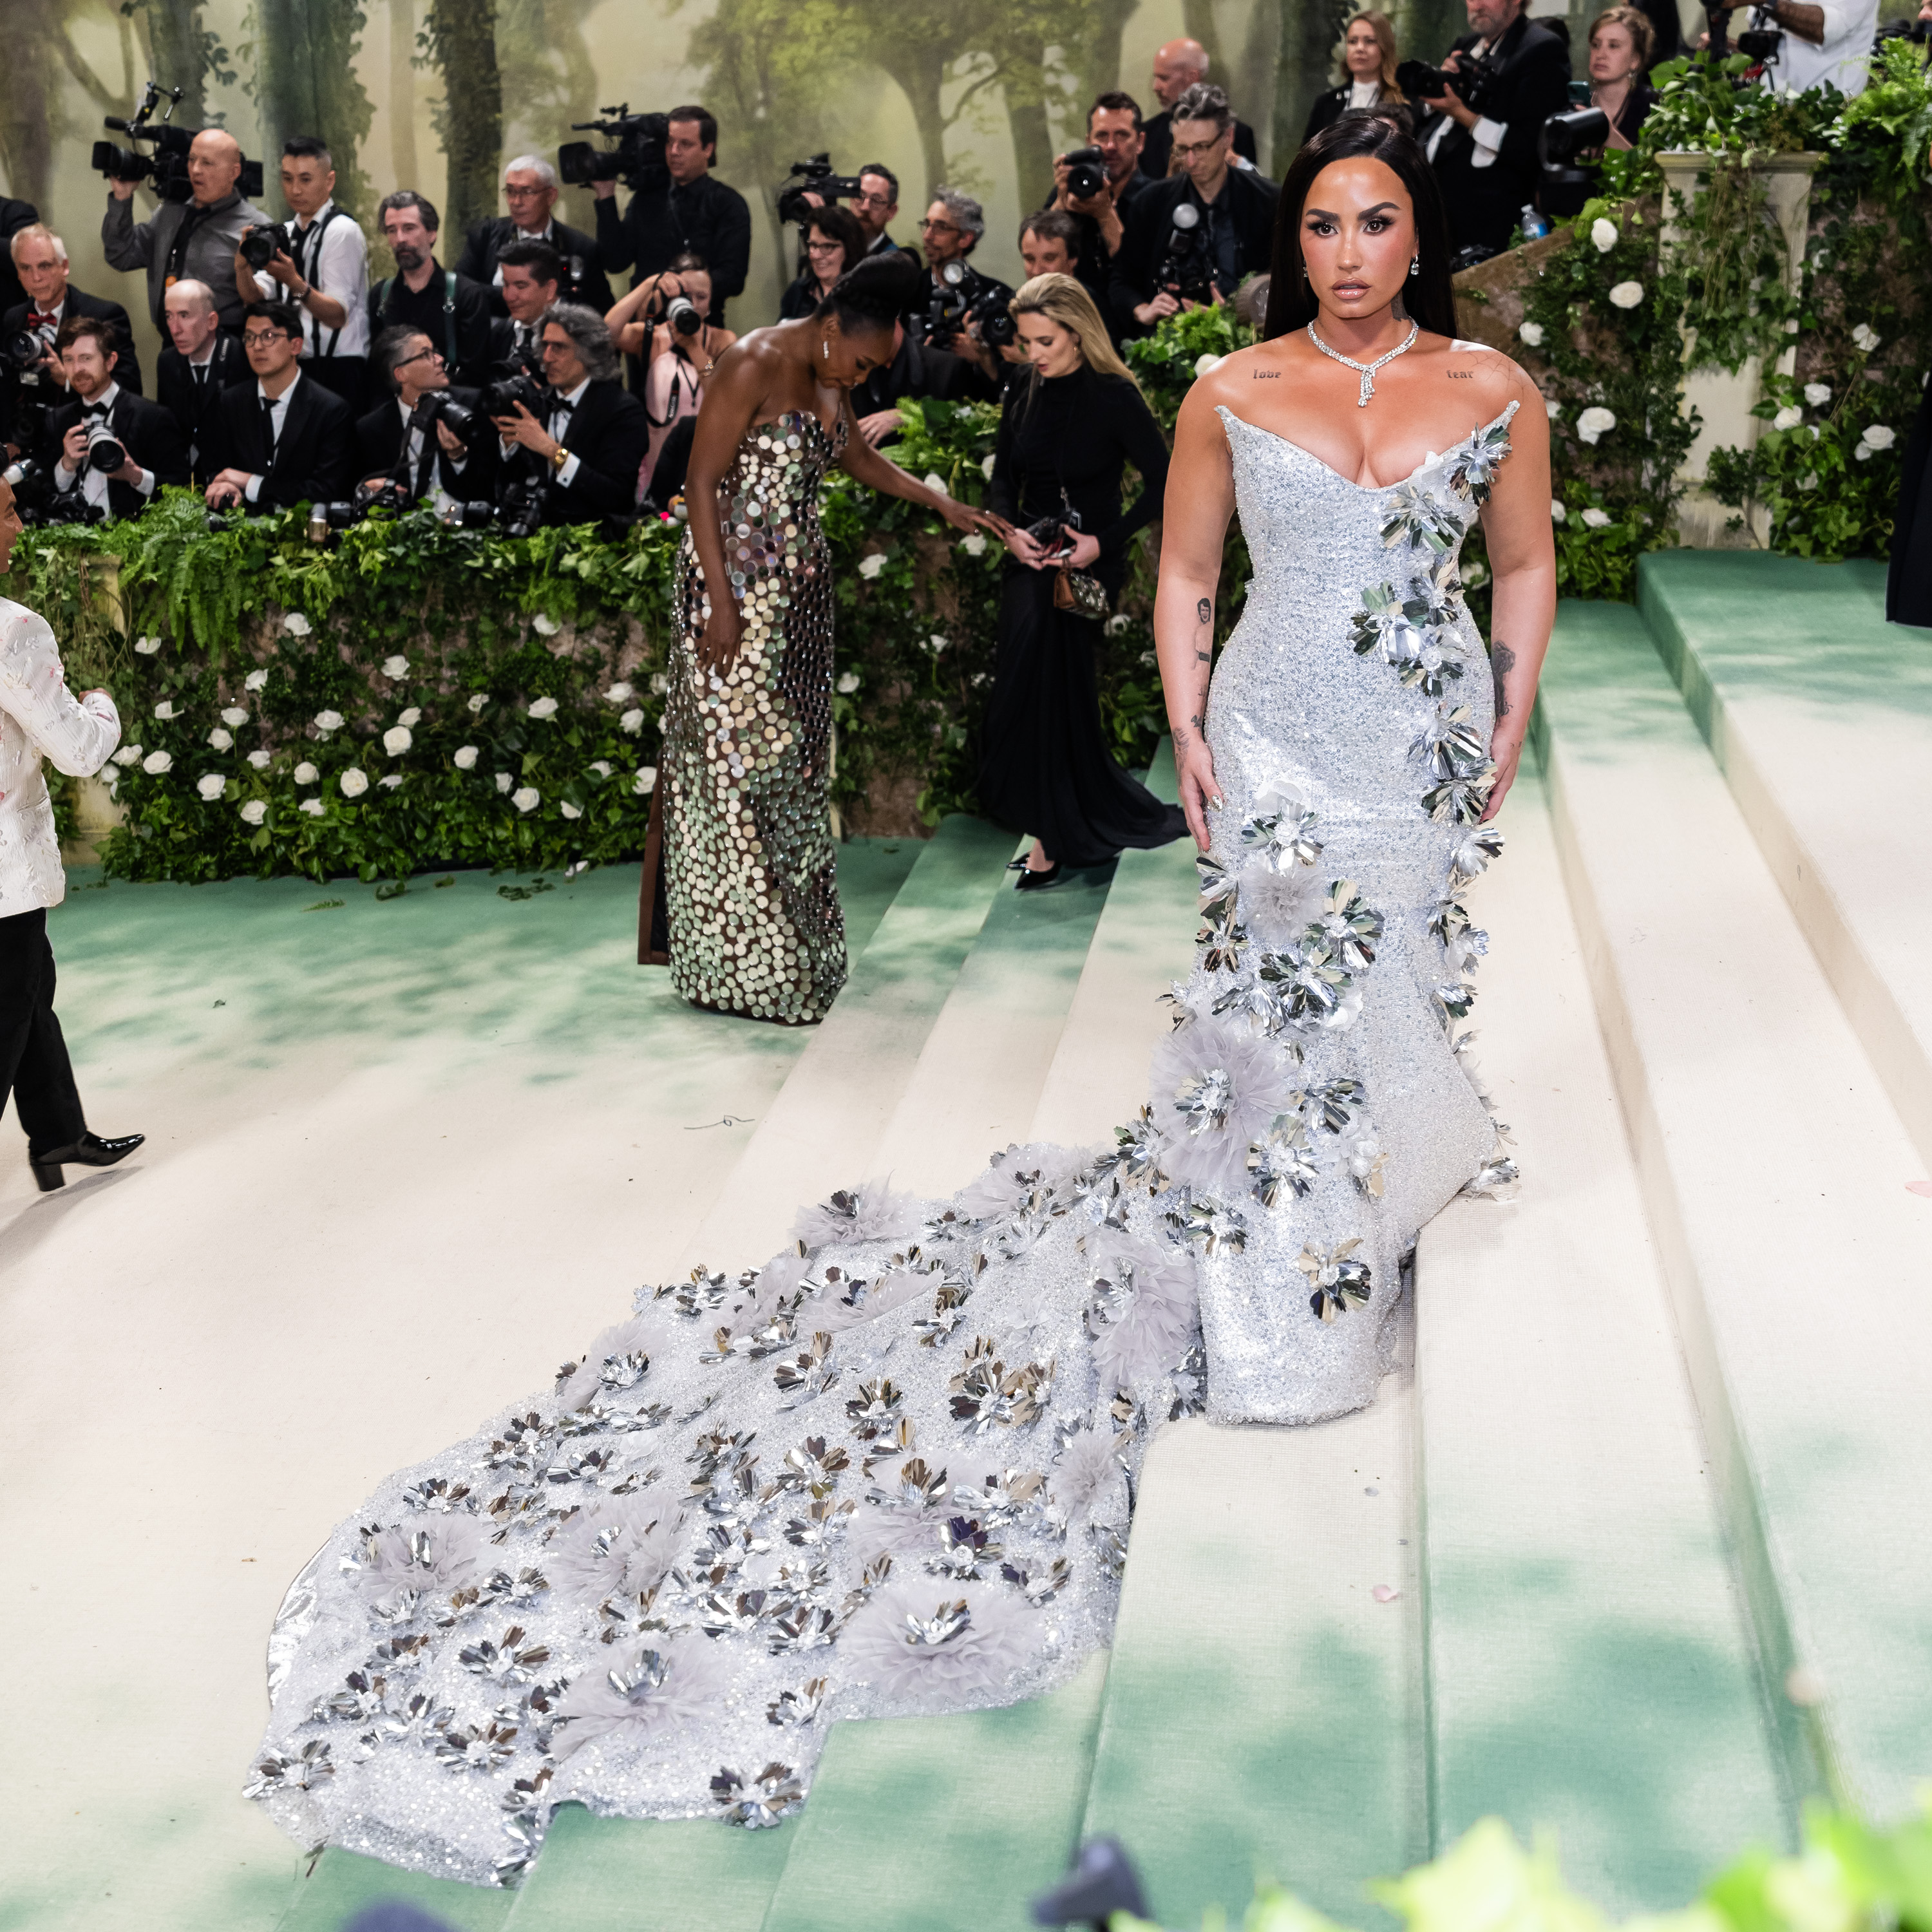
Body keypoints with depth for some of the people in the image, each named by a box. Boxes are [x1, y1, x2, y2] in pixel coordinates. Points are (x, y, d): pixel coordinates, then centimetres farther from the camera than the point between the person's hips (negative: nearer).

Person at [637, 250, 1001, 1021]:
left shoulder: (826, 382, 12)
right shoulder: (754, 367, -13)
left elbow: (860, 459, 30)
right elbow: (701, 485, -16)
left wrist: (943, 503, 27)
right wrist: (721, 602, -20)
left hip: (799, 584, 9)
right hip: (738, 583, -8)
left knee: (793, 759, 9)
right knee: (740, 756, -6)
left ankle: (788, 938, 17)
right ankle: (739, 962, 0)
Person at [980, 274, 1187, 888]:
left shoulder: (1115, 396, -9)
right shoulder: (1024, 398, 6)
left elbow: (1162, 482, -8)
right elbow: (1004, 480, 14)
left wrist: (1104, 540, -17)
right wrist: (1009, 529, -7)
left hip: (1087, 565, -5)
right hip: (1032, 559, 5)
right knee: (1061, 695, 5)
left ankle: (1055, 835, -7)